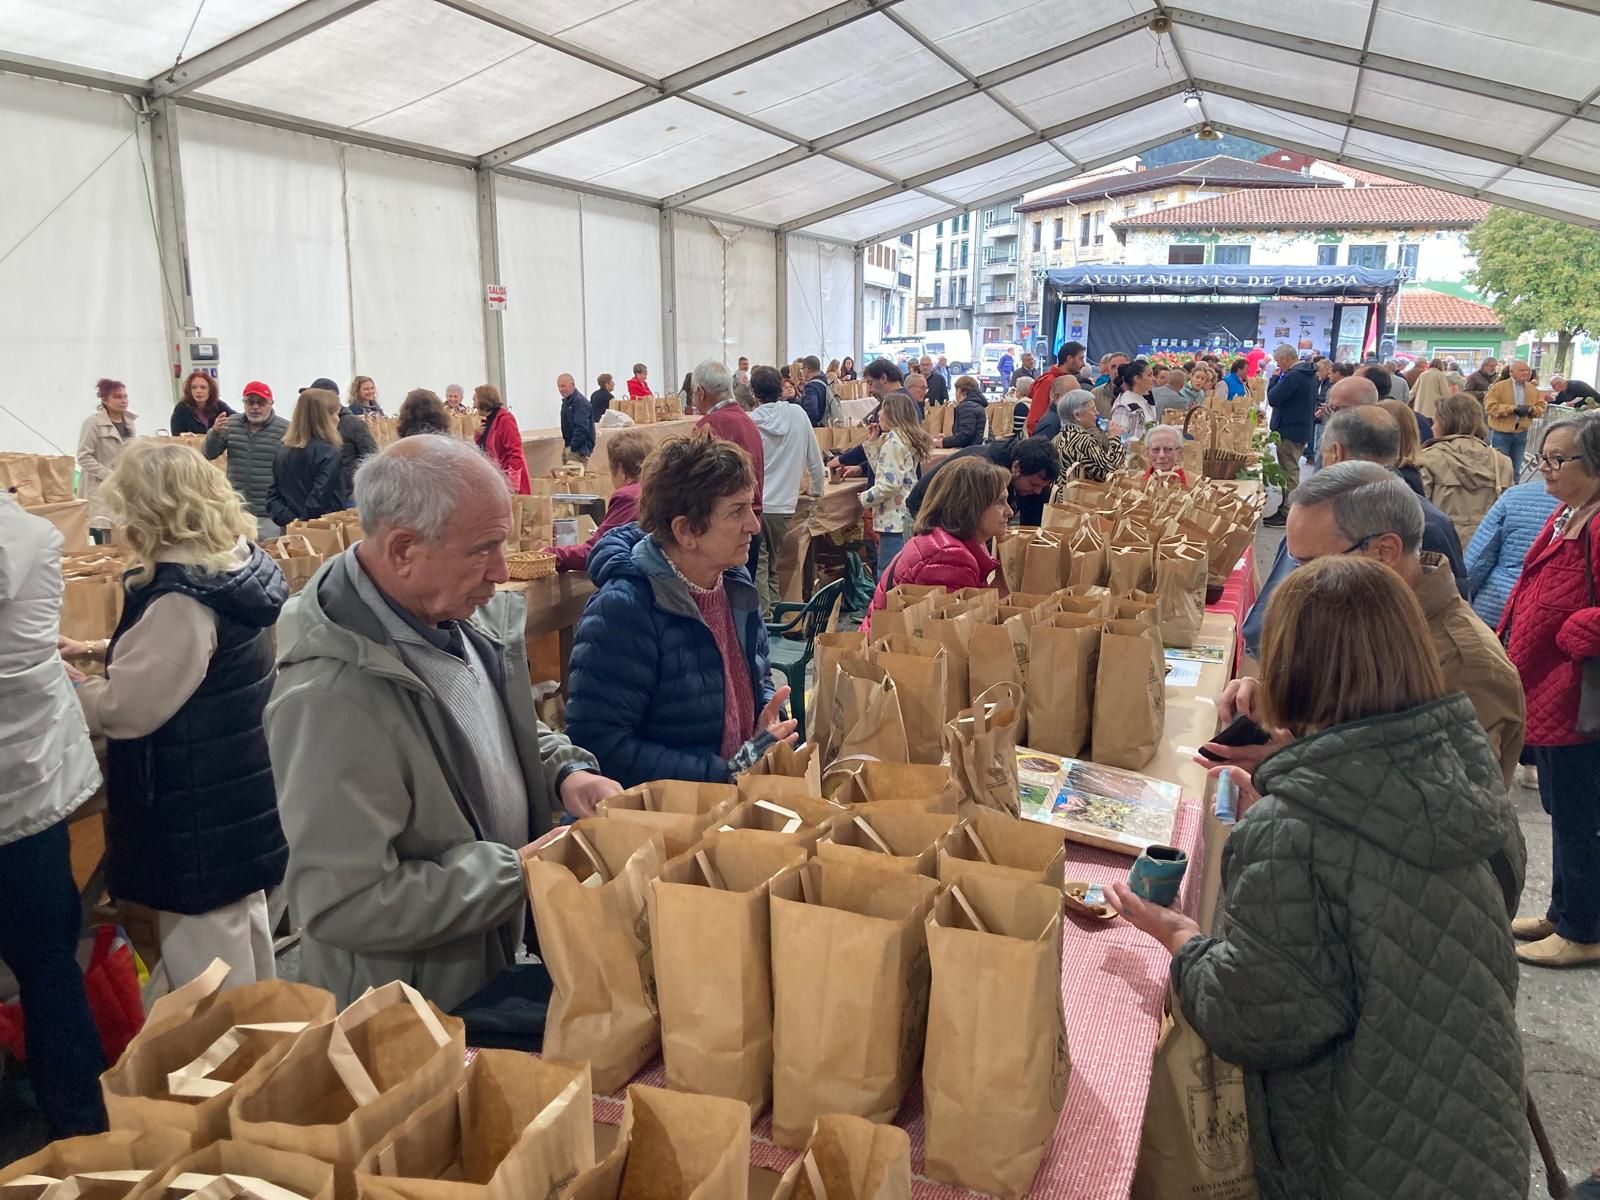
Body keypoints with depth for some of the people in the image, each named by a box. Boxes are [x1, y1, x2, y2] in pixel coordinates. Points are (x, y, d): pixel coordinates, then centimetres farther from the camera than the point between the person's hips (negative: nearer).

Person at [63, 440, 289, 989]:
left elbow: (122, 709, -21)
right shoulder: (233, 566, 3)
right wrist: (102, 651, 15)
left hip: (199, 809, -10)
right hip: (238, 790, 10)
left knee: (206, 961, 5)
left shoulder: (183, 600, -25)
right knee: (243, 922, 24)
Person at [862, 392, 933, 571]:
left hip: (894, 519, -10)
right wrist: (873, 443, 17)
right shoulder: (905, 438, 16)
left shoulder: (893, 441, -13)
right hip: (906, 517, 10)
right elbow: (883, 470, 19)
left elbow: (890, 483, -19)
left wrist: (865, 498, -7)